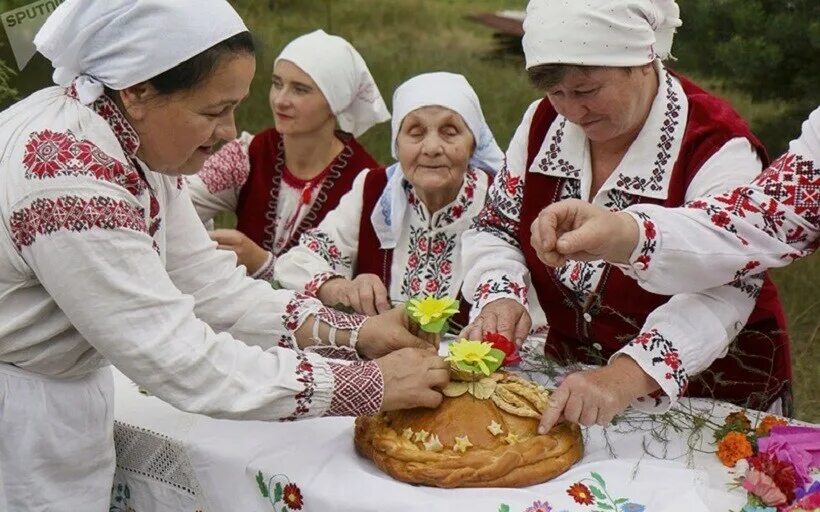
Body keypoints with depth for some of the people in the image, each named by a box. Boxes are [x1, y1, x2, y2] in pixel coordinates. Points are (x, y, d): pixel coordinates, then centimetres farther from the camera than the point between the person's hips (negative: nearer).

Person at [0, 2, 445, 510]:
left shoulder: (139, 141, -5)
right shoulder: (67, 176, -31)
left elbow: (207, 283, -2)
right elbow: (182, 359, -30)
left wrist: (352, 333, -12)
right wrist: (371, 384, -26)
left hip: (68, 398, 8)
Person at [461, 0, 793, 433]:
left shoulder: (717, 148, -15)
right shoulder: (543, 123, 2)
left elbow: (723, 293, -25)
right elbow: (496, 229, 9)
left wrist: (624, 379, -39)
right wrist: (499, 297, -13)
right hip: (573, 380, 5)